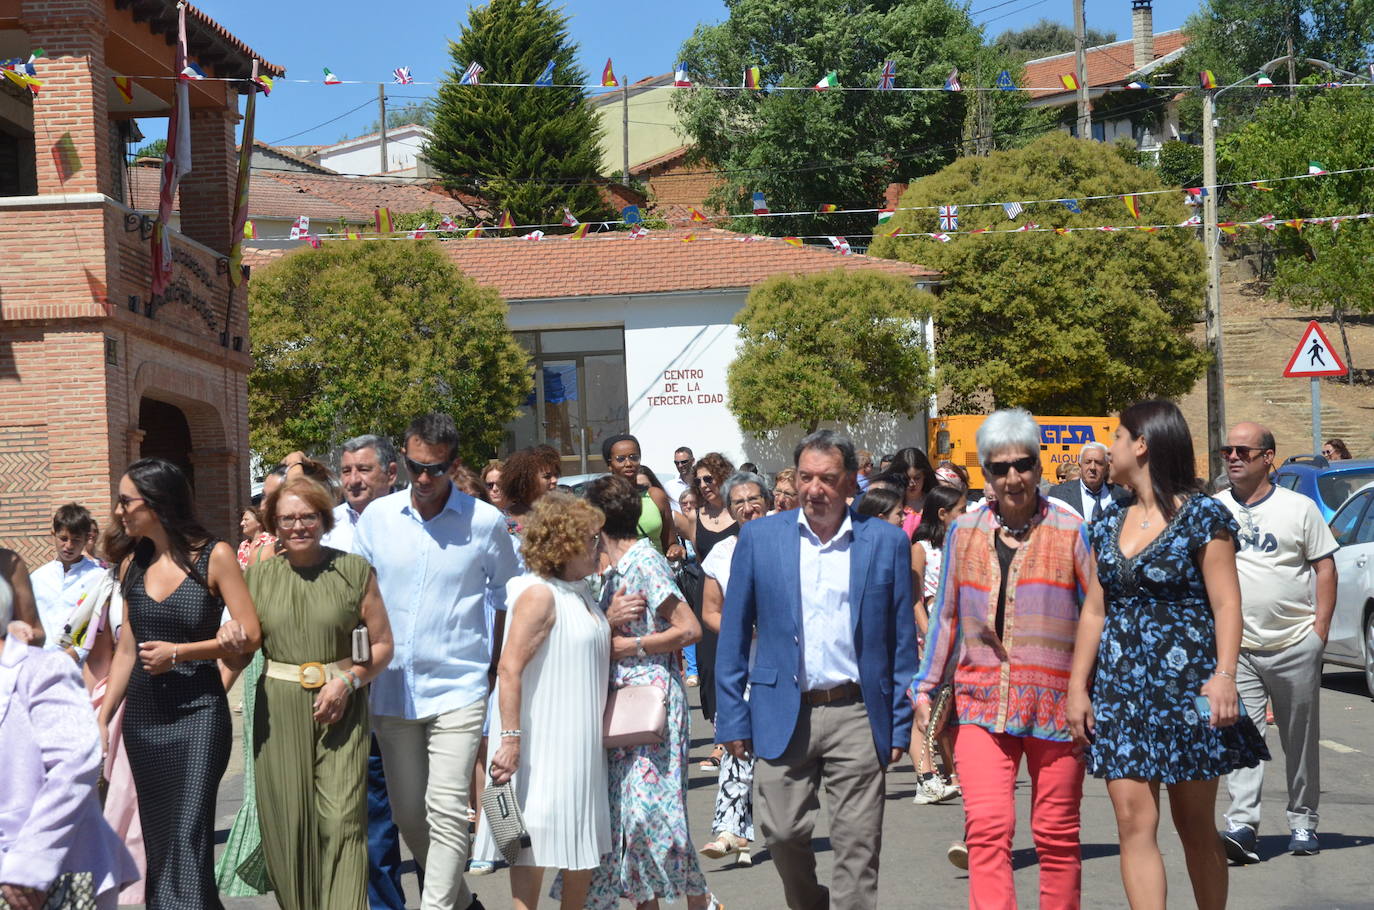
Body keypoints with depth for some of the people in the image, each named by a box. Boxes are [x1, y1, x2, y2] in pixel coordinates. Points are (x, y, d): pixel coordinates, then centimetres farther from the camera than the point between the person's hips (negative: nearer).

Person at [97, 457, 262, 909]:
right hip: (142, 715, 5)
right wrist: (103, 715, 10)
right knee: (157, 838, 11)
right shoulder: (132, 562, 7)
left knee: (189, 838, -11)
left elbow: (249, 635, -10)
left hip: (197, 712, -5)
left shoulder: (214, 557, -8)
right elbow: (127, 649, 12)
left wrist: (179, 652, -15)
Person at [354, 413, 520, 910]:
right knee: (407, 813, 10)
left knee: (446, 812, -11)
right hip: (391, 688, 3)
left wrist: (497, 662, 8)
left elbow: (507, 595, 9)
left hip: (458, 688, -3)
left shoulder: (485, 522, -4)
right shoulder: (377, 516, 2)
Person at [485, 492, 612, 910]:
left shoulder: (577, 593, 13)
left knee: (583, 840, 12)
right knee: (537, 838, -5)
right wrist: (510, 737, -28)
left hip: (582, 742, 9)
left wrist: (613, 621, 15)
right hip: (544, 739, -9)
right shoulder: (539, 594, -15)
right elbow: (509, 669, -22)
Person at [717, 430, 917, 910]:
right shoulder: (760, 537, 4)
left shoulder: (887, 542, 3)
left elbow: (902, 640, 6)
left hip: (857, 715, -1)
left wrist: (900, 725, 2)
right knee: (783, 832, 3)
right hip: (783, 715, 1)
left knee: (857, 846, -1)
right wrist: (733, 720, 1)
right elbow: (734, 635, 5)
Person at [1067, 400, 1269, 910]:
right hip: (1120, 690, 5)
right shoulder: (1109, 525, 12)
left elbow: (1226, 604, -9)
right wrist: (1077, 687, 8)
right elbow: (1094, 611, 13)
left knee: (1195, 826, 5)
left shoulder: (1202, 517, -4)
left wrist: (1224, 674, -21)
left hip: (1185, 686, -4)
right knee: (1134, 820, -4)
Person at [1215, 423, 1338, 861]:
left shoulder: (1299, 508, 3)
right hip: (1237, 648, 1)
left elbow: (1325, 567, 3)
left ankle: (1302, 822, 21)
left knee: (1301, 740, 8)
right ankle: (1241, 824, -14)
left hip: (1295, 646, -1)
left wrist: (1320, 629, -5)